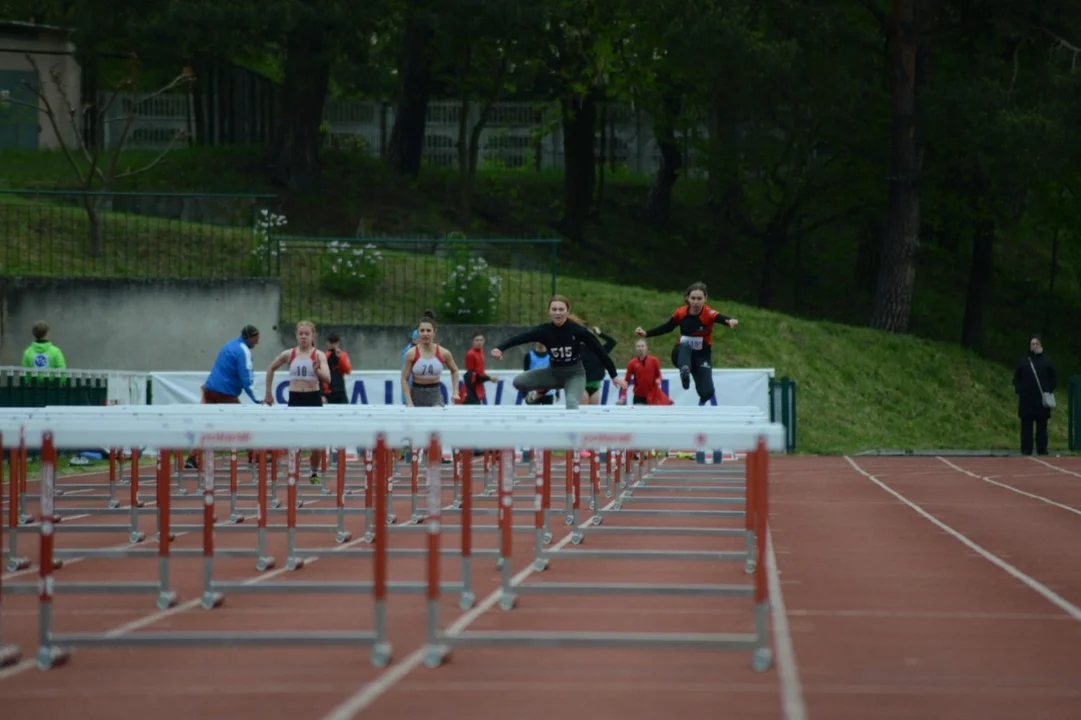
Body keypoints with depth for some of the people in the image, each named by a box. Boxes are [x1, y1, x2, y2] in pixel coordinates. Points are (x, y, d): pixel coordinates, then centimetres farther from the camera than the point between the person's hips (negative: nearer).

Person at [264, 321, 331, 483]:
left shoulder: (319, 355, -4)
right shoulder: (289, 354, 3)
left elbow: (327, 379, -16)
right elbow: (271, 369, 19)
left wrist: (317, 370, -36)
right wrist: (269, 392, 17)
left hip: (313, 399, -1)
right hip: (295, 399, 1)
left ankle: (315, 472, 25)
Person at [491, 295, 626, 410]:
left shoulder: (577, 330, -19)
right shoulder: (544, 331, -14)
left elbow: (600, 351, -13)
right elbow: (519, 338, -25)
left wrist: (614, 375, -11)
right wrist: (499, 348, -45)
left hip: (574, 374, -3)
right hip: (553, 373, 3)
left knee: (572, 404, -30)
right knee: (519, 382, -14)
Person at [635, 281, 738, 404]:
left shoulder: (709, 314, -21)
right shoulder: (680, 313, -11)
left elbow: (723, 319, -43)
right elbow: (666, 328, 4)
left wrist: (731, 321, -66)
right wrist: (646, 334, -5)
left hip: (702, 355, -1)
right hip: (682, 354, 1)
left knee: (707, 392, -10)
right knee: (684, 346, -36)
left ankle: (702, 403, 25)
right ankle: (685, 371, -61)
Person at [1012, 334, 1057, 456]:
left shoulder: (1047, 361, 6)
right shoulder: (1024, 362, 6)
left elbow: (1054, 378, 8)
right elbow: (1016, 378, 9)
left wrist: (1049, 390, -5)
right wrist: (1019, 390, -6)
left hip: (1042, 399, 0)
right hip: (1026, 399, 0)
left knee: (1042, 424, 3)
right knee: (1027, 424, 0)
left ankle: (1042, 448, 6)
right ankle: (1026, 449, 2)